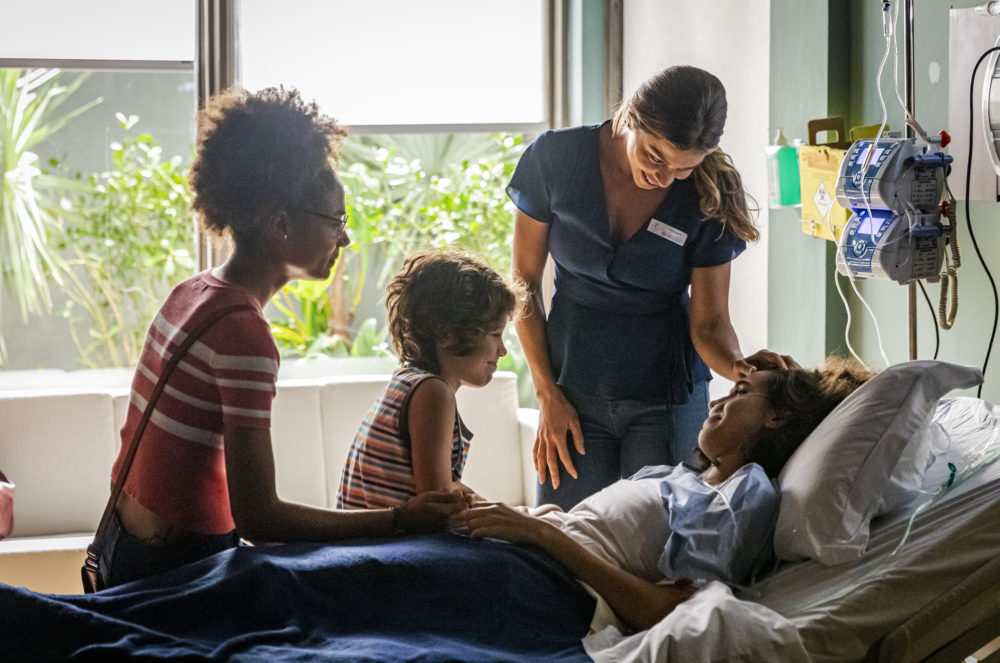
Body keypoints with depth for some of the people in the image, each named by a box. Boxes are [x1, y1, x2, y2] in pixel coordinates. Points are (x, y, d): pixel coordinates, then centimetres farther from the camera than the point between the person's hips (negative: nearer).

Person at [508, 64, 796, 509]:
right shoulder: (555, 159, -11)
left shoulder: (709, 198, -11)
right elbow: (525, 280, -2)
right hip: (573, 392, 1)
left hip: (667, 399, 0)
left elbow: (709, 322, -6)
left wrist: (737, 365, -29)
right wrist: (548, 394, -5)